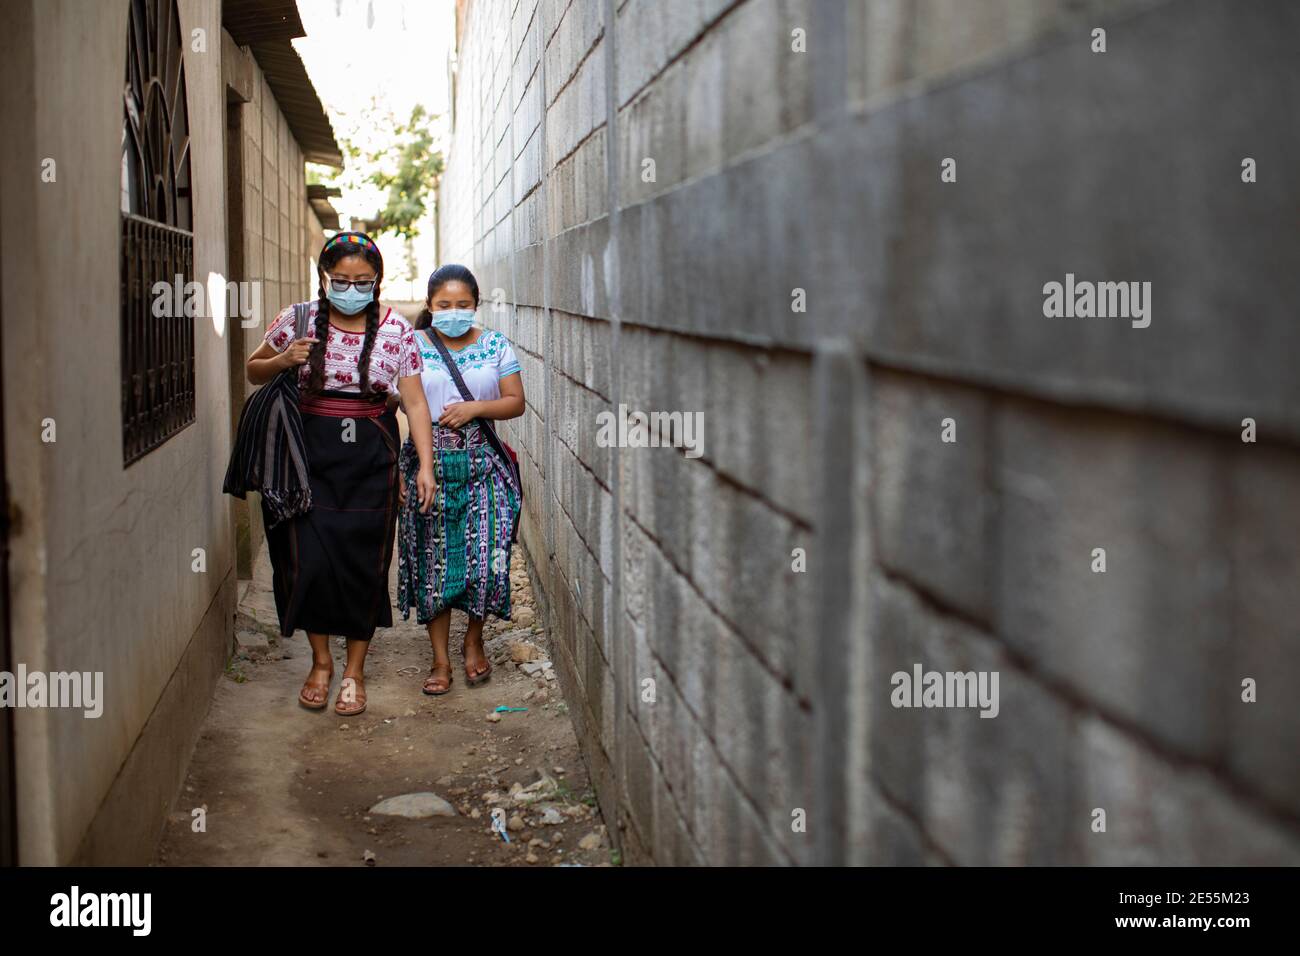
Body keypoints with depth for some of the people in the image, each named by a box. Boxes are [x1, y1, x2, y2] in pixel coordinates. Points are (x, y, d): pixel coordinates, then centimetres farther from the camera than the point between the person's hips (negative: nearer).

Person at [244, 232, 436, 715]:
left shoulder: (396, 330, -2)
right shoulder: (298, 320, 0)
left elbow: (414, 401, -2)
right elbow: (253, 371, 12)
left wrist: (425, 463, -11)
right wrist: (283, 361, -10)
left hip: (370, 457, 0)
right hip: (310, 451, 1)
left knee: (364, 561, 1)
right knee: (309, 558, -4)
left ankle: (355, 670, 18)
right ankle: (320, 661, 18)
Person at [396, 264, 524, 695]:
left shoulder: (495, 346, 6)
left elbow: (516, 401, 5)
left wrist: (477, 408, -14)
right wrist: (395, 470, -9)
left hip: (482, 464, 1)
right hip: (428, 464, 0)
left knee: (486, 557, -5)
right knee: (433, 560, 2)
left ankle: (474, 641, 21)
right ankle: (441, 660, 13)